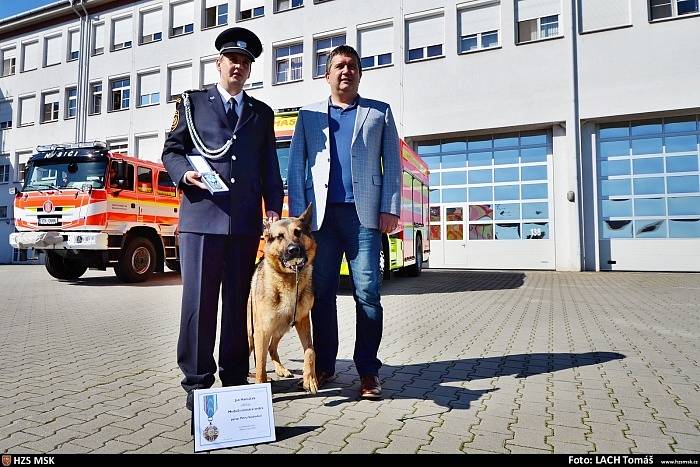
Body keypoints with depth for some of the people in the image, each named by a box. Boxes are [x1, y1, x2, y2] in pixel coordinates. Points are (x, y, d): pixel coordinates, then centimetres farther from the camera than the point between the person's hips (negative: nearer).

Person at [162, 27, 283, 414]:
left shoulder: (262, 113, 19)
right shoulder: (193, 102, 13)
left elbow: (269, 167, 15)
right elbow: (171, 150, 10)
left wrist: (273, 206, 4)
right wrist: (185, 173, -11)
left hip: (246, 220, 3)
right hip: (201, 214, -2)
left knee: (237, 300, 9)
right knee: (198, 300, -2)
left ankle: (235, 378, 20)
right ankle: (197, 380, 10)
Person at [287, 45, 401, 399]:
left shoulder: (379, 112, 16)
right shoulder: (309, 115, 18)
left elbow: (392, 164, 7)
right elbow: (296, 167, 11)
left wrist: (390, 209, -4)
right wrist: (297, 215, 0)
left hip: (363, 213, -1)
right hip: (321, 214, 2)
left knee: (367, 292, -3)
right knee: (321, 291, 4)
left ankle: (368, 370, 7)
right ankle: (323, 365, 17)